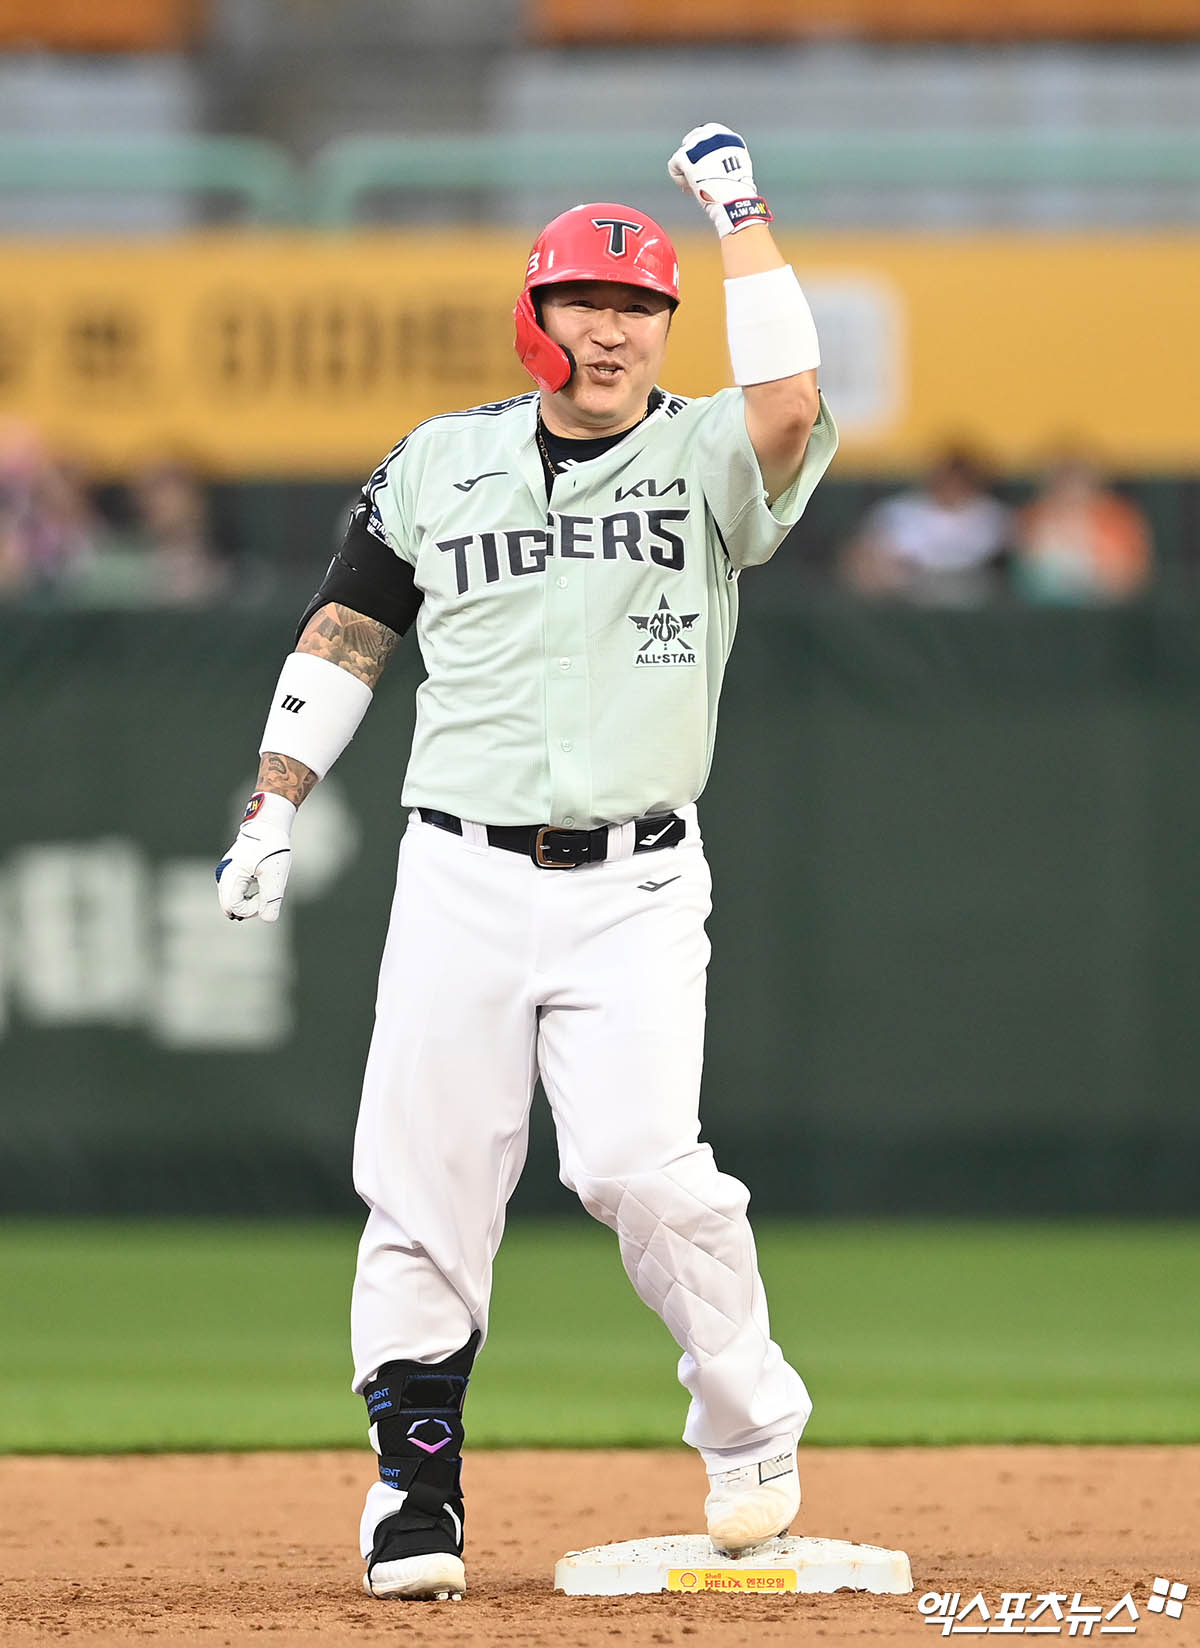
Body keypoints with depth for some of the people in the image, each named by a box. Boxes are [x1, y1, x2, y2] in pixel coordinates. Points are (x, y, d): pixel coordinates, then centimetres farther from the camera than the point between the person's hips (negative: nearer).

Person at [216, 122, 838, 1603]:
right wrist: (273, 807, 8)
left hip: (636, 891, -2)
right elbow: (344, 635, 15)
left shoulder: (702, 458, 3)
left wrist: (742, 217, -15)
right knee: (423, 1188, -3)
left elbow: (789, 412, -20)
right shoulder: (440, 465, 10)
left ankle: (752, 1429, 5)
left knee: (642, 1168, -17)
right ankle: (413, 1492, 9)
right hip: (462, 877, 2)